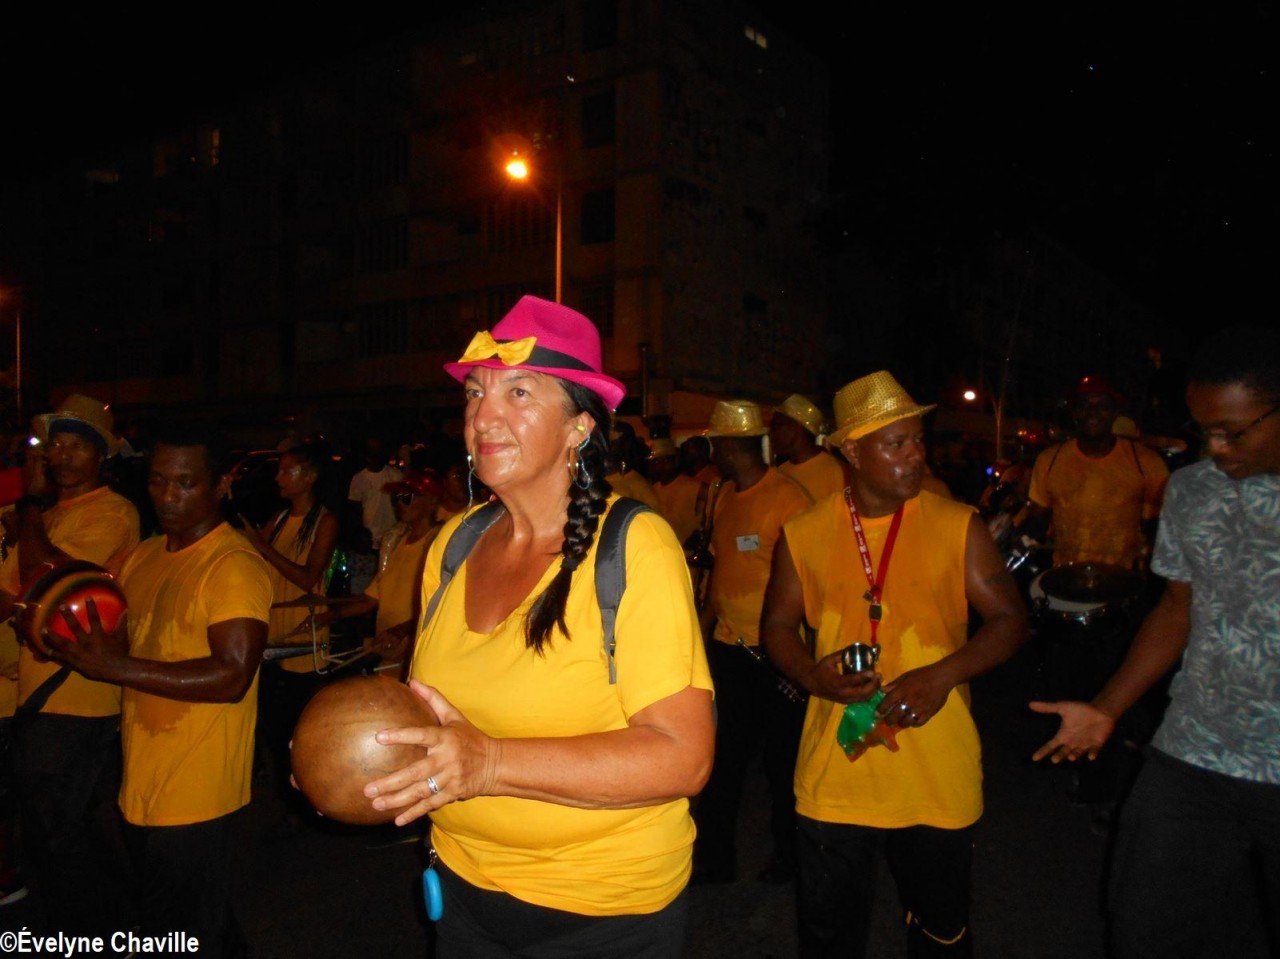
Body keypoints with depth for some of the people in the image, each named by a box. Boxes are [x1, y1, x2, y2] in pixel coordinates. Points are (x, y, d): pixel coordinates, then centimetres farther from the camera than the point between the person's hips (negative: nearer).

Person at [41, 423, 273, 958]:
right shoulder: (145, 556, 10)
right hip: (142, 777, 9)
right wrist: (77, 644, 2)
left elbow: (232, 676, -25)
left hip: (195, 790, -9)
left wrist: (118, 668, -24)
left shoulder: (235, 565, -18)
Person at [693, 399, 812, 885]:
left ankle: (788, 852, 31)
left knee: (782, 757, 10)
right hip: (727, 644, 7)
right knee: (724, 753, 12)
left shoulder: (788, 497, -14)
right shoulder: (725, 495, 9)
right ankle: (715, 857, 25)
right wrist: (704, 623, 13)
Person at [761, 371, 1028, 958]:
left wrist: (944, 674, -18)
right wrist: (812, 674, -14)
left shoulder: (957, 528, -4)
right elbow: (777, 626, 6)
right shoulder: (803, 535, -1)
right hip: (833, 775, 1)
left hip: (937, 777, 0)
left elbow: (1009, 619, -2)